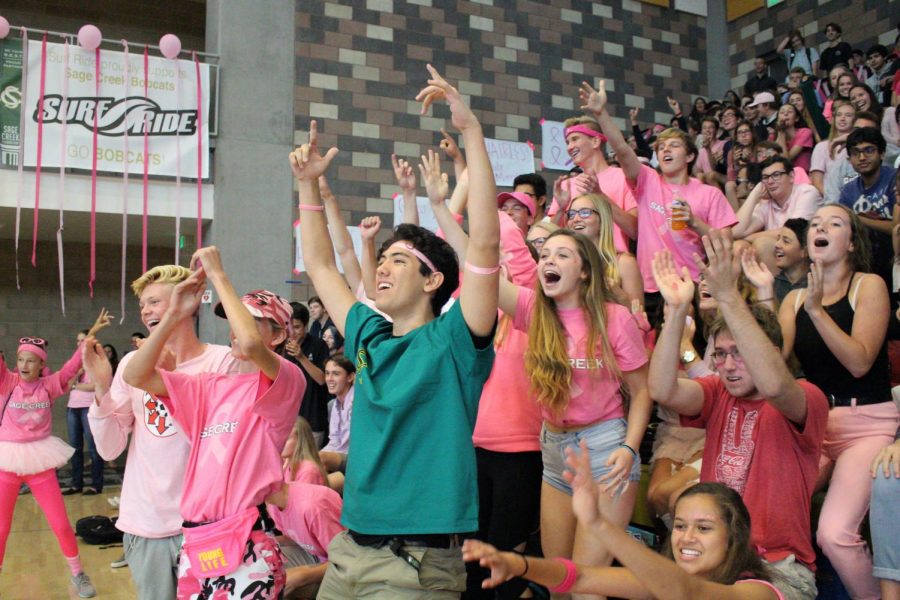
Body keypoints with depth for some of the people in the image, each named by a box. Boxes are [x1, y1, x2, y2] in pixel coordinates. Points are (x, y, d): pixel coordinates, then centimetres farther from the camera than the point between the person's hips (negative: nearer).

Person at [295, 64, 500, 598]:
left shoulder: (453, 340, -8)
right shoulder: (371, 337, 9)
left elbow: (486, 241, -21)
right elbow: (320, 266, 20)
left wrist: (472, 131, -23)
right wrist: (309, 185, 15)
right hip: (348, 550, 6)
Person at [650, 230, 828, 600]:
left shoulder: (807, 400, -6)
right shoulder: (717, 394, 6)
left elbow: (772, 384, -31)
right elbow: (662, 390, -15)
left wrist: (727, 295, -36)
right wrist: (677, 309, -24)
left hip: (779, 565, -4)